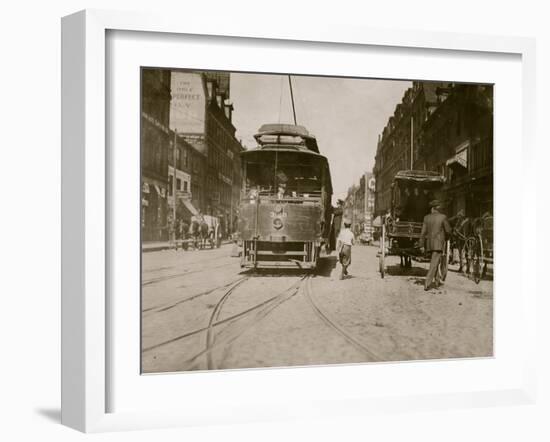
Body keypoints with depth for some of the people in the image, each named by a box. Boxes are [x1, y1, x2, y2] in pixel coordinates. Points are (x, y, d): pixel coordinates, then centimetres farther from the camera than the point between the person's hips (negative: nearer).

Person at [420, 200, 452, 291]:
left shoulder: (426, 217, 2)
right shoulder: (443, 217, -7)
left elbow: (423, 232, 1)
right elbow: (448, 230, -3)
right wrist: (445, 238, 19)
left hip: (429, 242, 5)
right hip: (439, 243, -5)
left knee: (435, 260, 24)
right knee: (434, 264, -7)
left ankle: (437, 280, 34)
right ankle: (427, 284, -16)